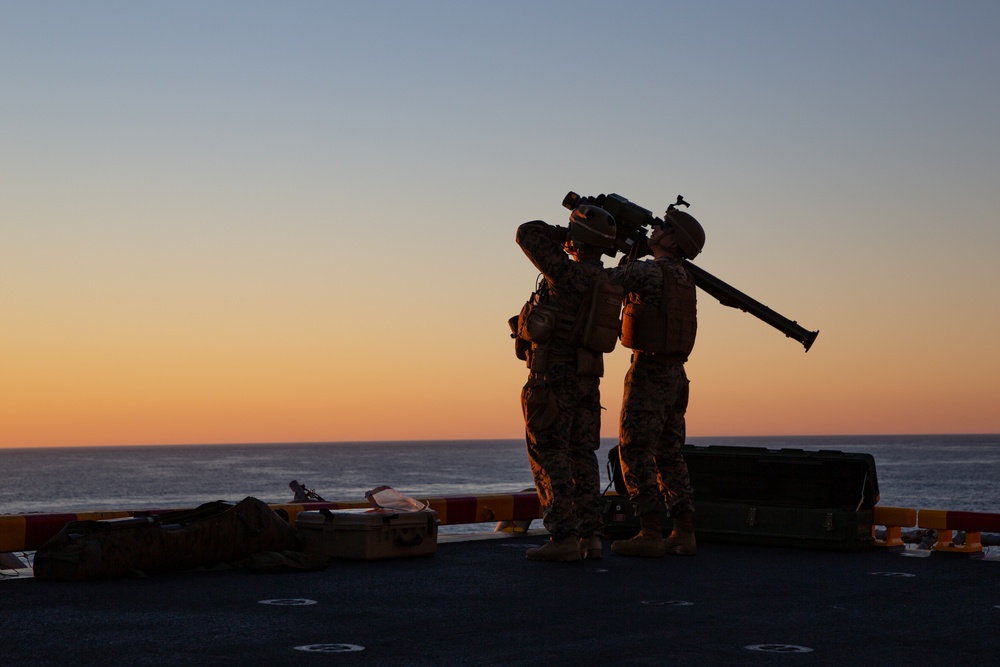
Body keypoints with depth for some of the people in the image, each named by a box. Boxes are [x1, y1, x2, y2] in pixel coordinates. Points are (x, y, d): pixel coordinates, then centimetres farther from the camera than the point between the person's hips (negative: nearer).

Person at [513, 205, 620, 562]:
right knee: (582, 457, 10)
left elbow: (528, 234, -7)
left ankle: (563, 538, -9)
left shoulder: (569, 274, -16)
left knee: (548, 456, -4)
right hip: (587, 377, 8)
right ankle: (590, 537, 7)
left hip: (553, 376, -8)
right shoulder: (608, 282, 8)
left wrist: (566, 234, 3)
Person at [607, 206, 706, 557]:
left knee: (635, 452, -4)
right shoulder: (683, 278, 14)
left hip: (648, 371, -8)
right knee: (669, 454, 11)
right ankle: (684, 534, 10)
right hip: (675, 374, 8)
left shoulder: (648, 271, -14)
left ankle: (650, 534, -7)